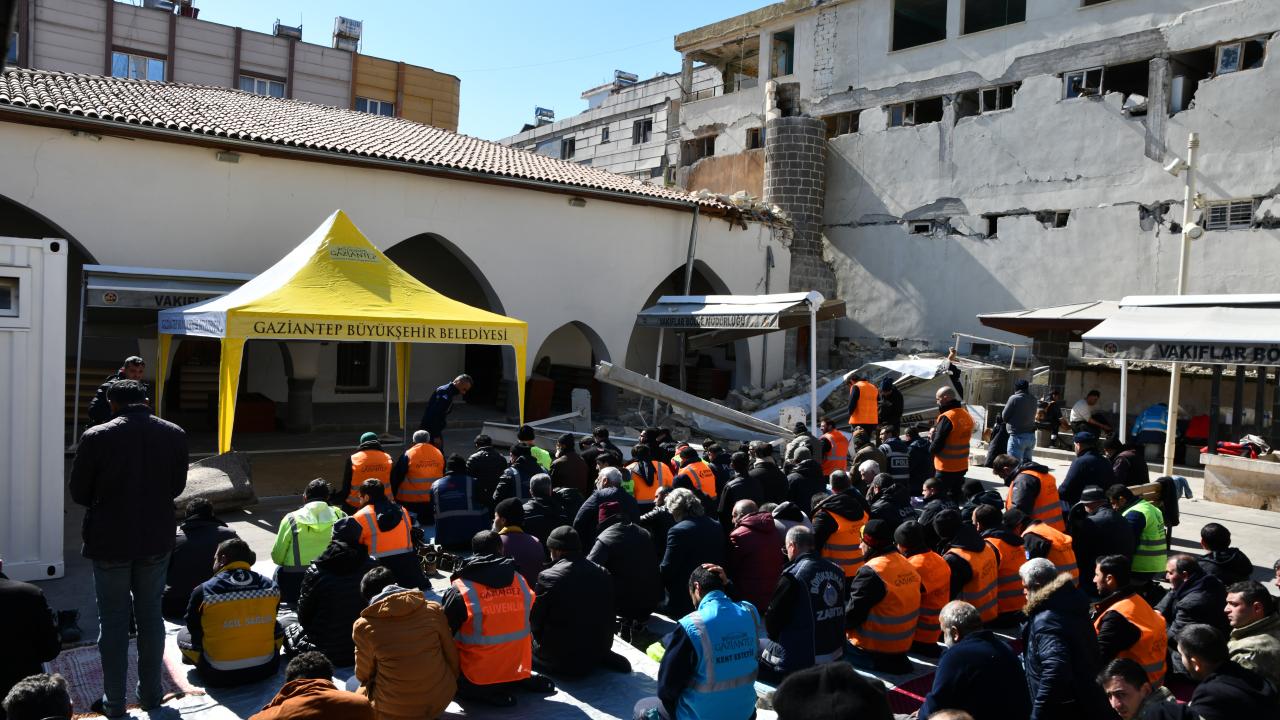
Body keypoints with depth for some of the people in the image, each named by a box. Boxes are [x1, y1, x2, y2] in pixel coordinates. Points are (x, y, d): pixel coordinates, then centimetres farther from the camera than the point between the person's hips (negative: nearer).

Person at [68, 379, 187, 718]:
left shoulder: (95, 438, -16)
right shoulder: (174, 435, -7)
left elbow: (79, 493, -4)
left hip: (110, 541, -2)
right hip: (156, 539, 3)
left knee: (113, 621, 10)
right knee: (150, 616, 15)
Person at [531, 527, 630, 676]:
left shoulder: (548, 577, -16)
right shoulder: (603, 574, -2)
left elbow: (534, 623, -6)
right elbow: (609, 620, 6)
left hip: (558, 661, -5)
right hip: (596, 656, 5)